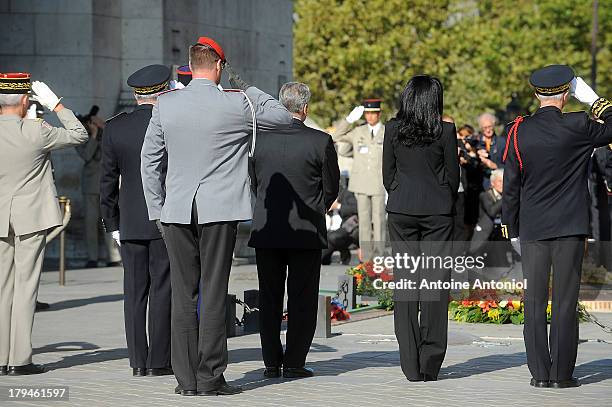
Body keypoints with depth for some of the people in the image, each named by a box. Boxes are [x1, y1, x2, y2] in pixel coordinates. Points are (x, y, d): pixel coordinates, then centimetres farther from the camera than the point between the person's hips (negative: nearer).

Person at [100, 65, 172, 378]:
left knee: (135, 291, 6)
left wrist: (112, 224, 11)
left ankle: (138, 360, 6)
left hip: (129, 223, 3)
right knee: (162, 288, 0)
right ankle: (159, 360, 0)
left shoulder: (115, 128, 2)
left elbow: (108, 181, 5)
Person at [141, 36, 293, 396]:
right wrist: (248, 88, 13)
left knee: (183, 295, 6)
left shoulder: (166, 104, 3)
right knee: (213, 294, 0)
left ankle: (187, 379, 7)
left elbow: (149, 159, 8)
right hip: (219, 210, -3)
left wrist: (157, 208, 15)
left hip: (177, 211, 3)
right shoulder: (236, 105, -6)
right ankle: (210, 378, 0)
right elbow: (284, 117, 9)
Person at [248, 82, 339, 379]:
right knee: (302, 299, 5)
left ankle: (271, 362, 13)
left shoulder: (260, 139, -3)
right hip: (306, 232, -3)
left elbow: (253, 181, 7)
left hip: (265, 230, 3)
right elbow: (331, 187, -1)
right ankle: (294, 362, 3)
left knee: (269, 299, 11)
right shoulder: (320, 142, -10)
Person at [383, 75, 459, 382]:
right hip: (437, 211, -2)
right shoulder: (445, 131, -6)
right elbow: (452, 174, 1)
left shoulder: (393, 129, -1)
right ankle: (430, 364, 1)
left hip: (401, 210, 2)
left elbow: (387, 173, 4)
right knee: (435, 282, 2)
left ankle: (411, 366, 5)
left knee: (404, 282, 5)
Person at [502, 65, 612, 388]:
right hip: (569, 229, -2)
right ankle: (562, 374, 2)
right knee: (565, 302, 2)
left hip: (531, 230, 2)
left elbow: (510, 186, 2)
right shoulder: (576, 127, -9)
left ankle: (540, 373, 5)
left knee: (534, 302, 6)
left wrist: (511, 229, 11)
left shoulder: (519, 132, -1)